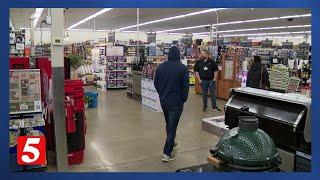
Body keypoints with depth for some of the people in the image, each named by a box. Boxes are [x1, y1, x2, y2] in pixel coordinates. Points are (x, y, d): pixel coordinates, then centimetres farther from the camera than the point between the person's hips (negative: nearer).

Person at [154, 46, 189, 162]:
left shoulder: (161, 67, 1)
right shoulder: (182, 68, -13)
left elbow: (156, 83, 8)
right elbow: (185, 86, -12)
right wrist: (184, 99, 2)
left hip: (163, 101, 5)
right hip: (176, 102, -5)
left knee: (168, 124, 23)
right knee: (172, 126, 1)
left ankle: (171, 144, 41)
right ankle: (167, 153, 4)